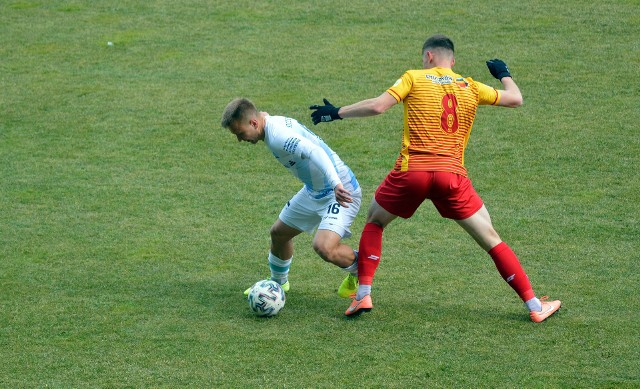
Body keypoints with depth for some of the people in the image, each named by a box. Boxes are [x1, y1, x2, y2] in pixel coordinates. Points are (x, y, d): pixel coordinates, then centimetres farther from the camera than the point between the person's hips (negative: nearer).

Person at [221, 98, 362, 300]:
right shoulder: (275, 122, 2)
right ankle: (279, 282, 43)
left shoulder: (277, 136, -29)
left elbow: (315, 152, -43)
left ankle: (359, 270, 5)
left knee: (323, 247, -27)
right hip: (314, 190, 11)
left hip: (340, 193, -11)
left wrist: (336, 184, -54)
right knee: (279, 232, 18)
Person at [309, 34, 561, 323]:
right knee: (491, 240, 9)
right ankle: (534, 306, 6)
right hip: (452, 174, 1)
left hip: (411, 171, -1)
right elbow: (515, 99, 19)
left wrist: (337, 112, 7)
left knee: (374, 223, 24)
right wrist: (504, 75, 39)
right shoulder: (470, 87, 12)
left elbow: (376, 106, -5)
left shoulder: (414, 78, 5)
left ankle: (363, 296, 16)